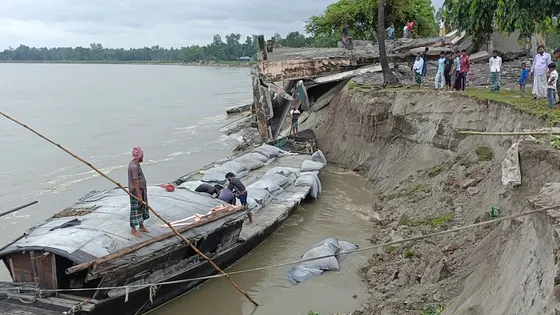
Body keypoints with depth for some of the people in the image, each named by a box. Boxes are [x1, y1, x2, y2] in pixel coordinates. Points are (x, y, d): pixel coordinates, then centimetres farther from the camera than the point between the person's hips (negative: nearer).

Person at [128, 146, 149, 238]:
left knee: (142, 208, 18)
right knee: (136, 210, -1)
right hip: (136, 191, -10)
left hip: (141, 190, 10)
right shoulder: (133, 166, -23)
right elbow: (135, 181, -25)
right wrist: (139, 195, -24)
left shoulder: (136, 164, 9)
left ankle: (141, 226, 31)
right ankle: (133, 230, 8)